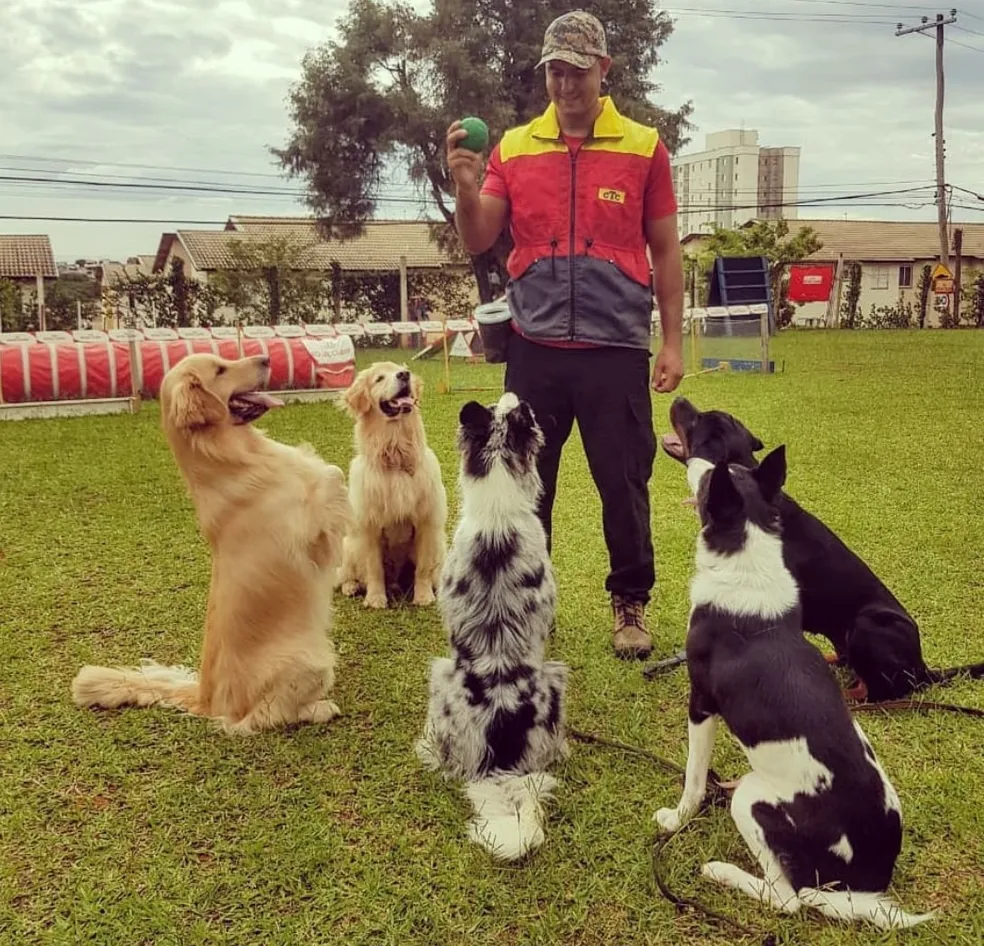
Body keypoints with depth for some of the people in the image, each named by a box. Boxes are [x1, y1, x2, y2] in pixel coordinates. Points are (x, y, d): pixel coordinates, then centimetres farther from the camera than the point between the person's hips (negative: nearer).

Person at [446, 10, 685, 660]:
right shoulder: (513, 149, 6)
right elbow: (478, 243, 3)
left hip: (616, 350, -1)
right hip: (535, 349, 2)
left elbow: (665, 250, 6)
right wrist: (466, 186, -16)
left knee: (625, 485, 4)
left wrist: (673, 341, 2)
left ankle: (631, 603, 21)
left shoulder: (643, 147, 4)